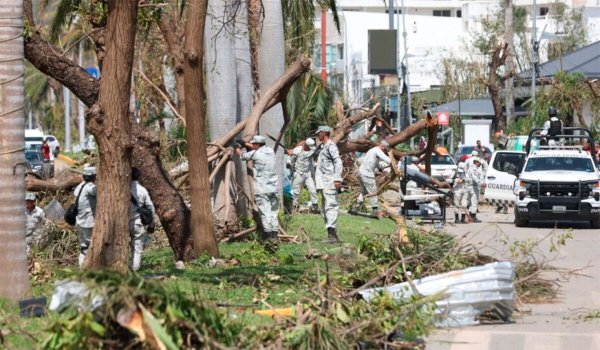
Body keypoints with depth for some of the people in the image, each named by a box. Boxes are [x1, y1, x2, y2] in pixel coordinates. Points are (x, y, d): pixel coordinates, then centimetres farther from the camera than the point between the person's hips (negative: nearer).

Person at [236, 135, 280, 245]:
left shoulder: (256, 154, -9)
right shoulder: (270, 151, 7)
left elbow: (242, 155, 7)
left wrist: (237, 148, 27)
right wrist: (245, 144, 32)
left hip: (262, 189, -6)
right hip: (273, 187, 6)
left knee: (265, 213, -4)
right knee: (273, 212, 9)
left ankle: (267, 237, -6)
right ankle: (274, 236, 8)